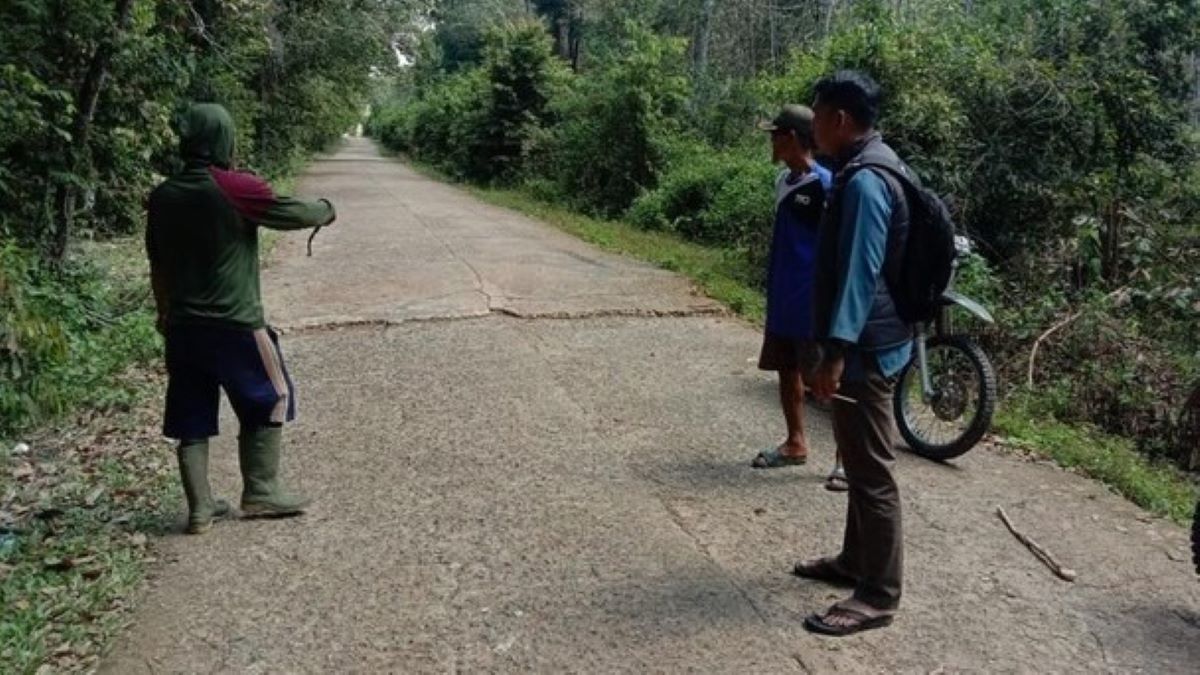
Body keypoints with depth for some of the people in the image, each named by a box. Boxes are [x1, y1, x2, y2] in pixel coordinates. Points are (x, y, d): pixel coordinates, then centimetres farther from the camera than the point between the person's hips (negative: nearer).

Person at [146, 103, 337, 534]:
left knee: (192, 418, 11)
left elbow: (158, 264, 15)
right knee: (270, 401, 13)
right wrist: (325, 209, 18)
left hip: (183, 326, 6)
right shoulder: (237, 189, -14)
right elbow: (297, 215, -4)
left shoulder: (162, 197, 5)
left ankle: (200, 508, 14)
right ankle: (260, 492, 16)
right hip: (235, 325, -6)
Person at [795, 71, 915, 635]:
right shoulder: (868, 168, 13)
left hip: (866, 345, -11)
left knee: (872, 471, -2)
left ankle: (879, 595, 9)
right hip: (869, 339, 11)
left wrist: (836, 352, -28)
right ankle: (855, 560, 35)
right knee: (857, 462, 20)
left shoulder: (864, 180, -19)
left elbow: (860, 273, -25)